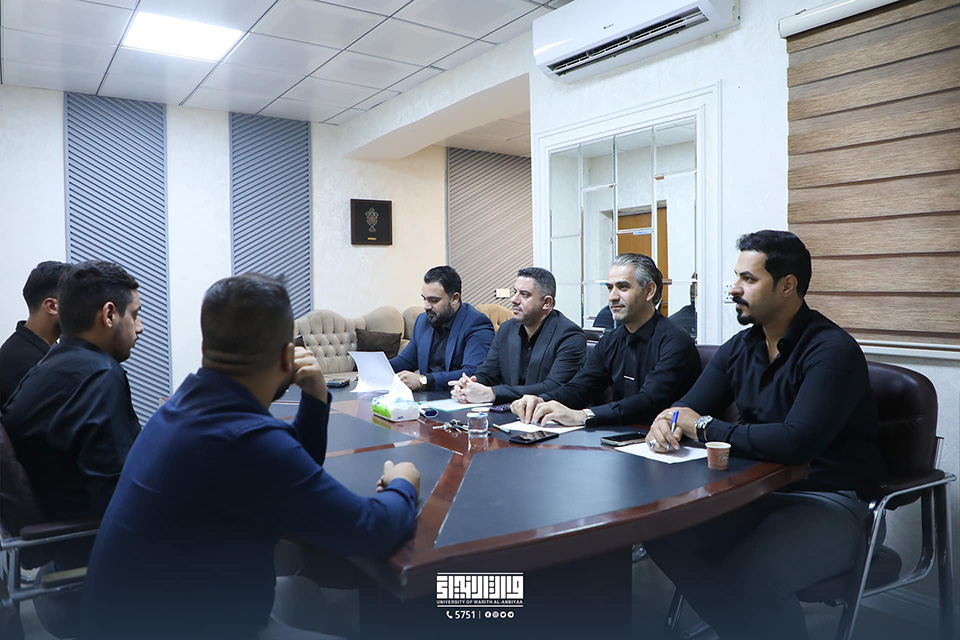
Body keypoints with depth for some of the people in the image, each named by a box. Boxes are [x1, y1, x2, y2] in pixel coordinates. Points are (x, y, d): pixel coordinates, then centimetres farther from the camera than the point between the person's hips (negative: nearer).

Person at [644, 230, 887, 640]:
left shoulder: (832, 351, -17)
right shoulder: (740, 347, 7)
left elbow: (797, 441, -30)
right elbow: (690, 409, 7)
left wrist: (704, 428, -19)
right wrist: (666, 422, -19)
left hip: (827, 501, -7)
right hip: (759, 490, 7)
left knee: (748, 575, -33)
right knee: (663, 533, -12)